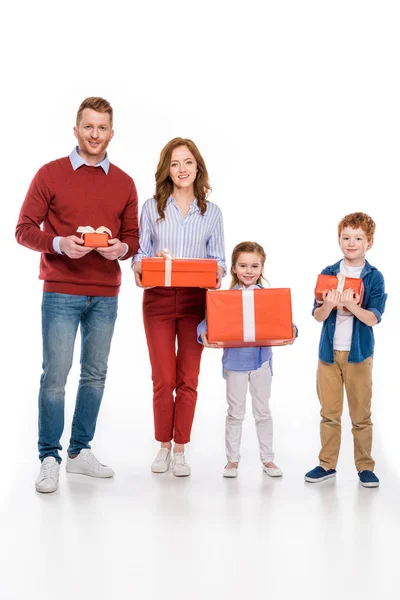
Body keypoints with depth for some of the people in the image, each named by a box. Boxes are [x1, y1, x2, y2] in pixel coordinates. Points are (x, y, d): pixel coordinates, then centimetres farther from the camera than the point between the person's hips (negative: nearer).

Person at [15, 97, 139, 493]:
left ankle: (80, 451, 23)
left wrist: (122, 248, -10)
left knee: (95, 374, 9)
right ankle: (49, 459, 8)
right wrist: (59, 244, -19)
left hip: (106, 295, 4)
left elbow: (132, 236, 13)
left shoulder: (124, 183, 9)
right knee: (55, 375, -3)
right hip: (61, 292, -3)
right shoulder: (50, 175, 0)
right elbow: (24, 229, -2)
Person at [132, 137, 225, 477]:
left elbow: (218, 259, 8)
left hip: (195, 301, 1)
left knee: (188, 379, 4)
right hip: (158, 299, -1)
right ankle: (163, 446, 17)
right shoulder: (152, 208, 5)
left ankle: (180, 450, 14)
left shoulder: (212, 212, 8)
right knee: (163, 379, 2)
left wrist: (218, 273, -13)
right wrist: (138, 267, -16)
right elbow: (141, 251, 6)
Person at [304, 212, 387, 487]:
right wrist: (329, 305, -22)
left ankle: (365, 466, 16)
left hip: (359, 353, -2)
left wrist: (352, 305, -28)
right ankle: (327, 464, 20)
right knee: (329, 413, 10)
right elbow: (317, 316, -1)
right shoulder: (328, 274, 1)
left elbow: (373, 318, -12)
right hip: (329, 351, 2)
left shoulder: (375, 277, -4)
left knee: (361, 414, 6)